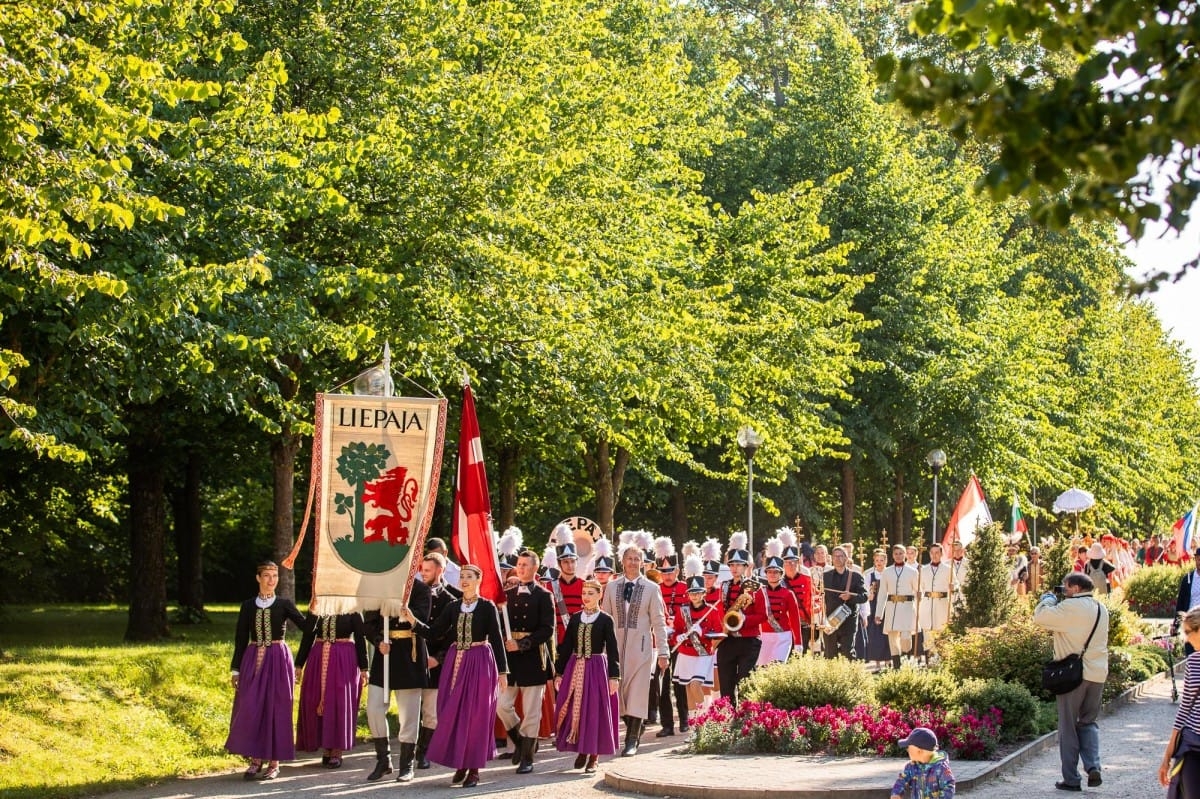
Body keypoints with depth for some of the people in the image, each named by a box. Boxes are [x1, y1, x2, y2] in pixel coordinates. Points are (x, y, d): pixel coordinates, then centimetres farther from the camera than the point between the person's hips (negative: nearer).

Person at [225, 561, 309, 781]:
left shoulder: (284, 604, 2)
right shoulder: (248, 606, 7)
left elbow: (307, 627, -7)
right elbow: (240, 639, 9)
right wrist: (236, 669, 6)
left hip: (278, 660, -2)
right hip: (253, 661, 2)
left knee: (276, 709, 0)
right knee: (250, 710, -2)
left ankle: (274, 762, 7)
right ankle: (256, 760, 9)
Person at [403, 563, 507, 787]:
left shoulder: (487, 607, -4)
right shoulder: (452, 606, 7)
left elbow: (497, 639, -5)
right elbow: (433, 633, 4)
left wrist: (502, 671, -7)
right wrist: (414, 622, -11)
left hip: (480, 663, -4)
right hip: (455, 662, 4)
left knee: (475, 715, -1)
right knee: (452, 715, 4)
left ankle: (474, 769, 8)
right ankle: (460, 764, 17)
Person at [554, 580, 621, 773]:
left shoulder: (605, 620, -2)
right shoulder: (575, 618, 8)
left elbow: (612, 650, -3)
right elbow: (566, 647, 9)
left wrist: (614, 676, -10)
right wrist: (559, 673, 6)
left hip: (596, 669, -3)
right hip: (575, 669, 3)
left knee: (595, 710, -2)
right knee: (574, 709, 3)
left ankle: (593, 757, 7)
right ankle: (581, 750, 20)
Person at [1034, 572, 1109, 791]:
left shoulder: (1071, 607, -14)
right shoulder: (1101, 609, 12)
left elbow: (1039, 617, -16)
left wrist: (1047, 600, 4)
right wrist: (1056, 604, 15)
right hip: (1098, 673, 6)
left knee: (1069, 726, 4)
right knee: (1088, 722, 18)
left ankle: (1071, 779, 6)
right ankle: (1093, 766, -2)